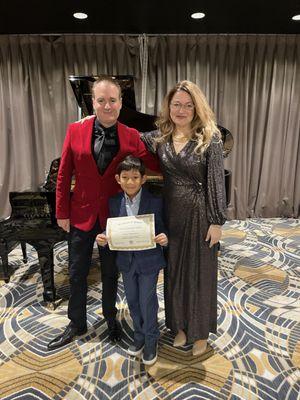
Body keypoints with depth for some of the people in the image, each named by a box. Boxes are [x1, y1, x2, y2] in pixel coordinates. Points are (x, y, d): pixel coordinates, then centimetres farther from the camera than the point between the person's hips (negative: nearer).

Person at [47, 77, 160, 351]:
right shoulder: (76, 130, -5)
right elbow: (64, 175, -2)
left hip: (114, 215, 0)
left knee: (111, 272, 17)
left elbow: (156, 166, -9)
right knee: (77, 273, 14)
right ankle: (77, 324, 38)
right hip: (82, 214, 1)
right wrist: (62, 212, -2)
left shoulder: (131, 136, -5)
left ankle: (111, 318, 43)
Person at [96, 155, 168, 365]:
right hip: (126, 260, 4)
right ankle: (139, 335, 42)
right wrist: (103, 239, -17)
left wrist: (164, 238, -30)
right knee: (132, 300, 18)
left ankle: (151, 340, 32)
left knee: (147, 301, 7)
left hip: (149, 260, -3)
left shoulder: (156, 201, -13)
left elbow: (163, 229, -9)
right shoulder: (114, 203, -4)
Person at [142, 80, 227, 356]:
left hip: (199, 215, -4)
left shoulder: (210, 138, -11)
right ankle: (180, 325, 41)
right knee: (174, 271, 16)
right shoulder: (159, 137, 1)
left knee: (200, 272, 11)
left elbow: (217, 182, -11)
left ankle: (201, 331, 36)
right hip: (170, 214, 4)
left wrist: (217, 222, -11)